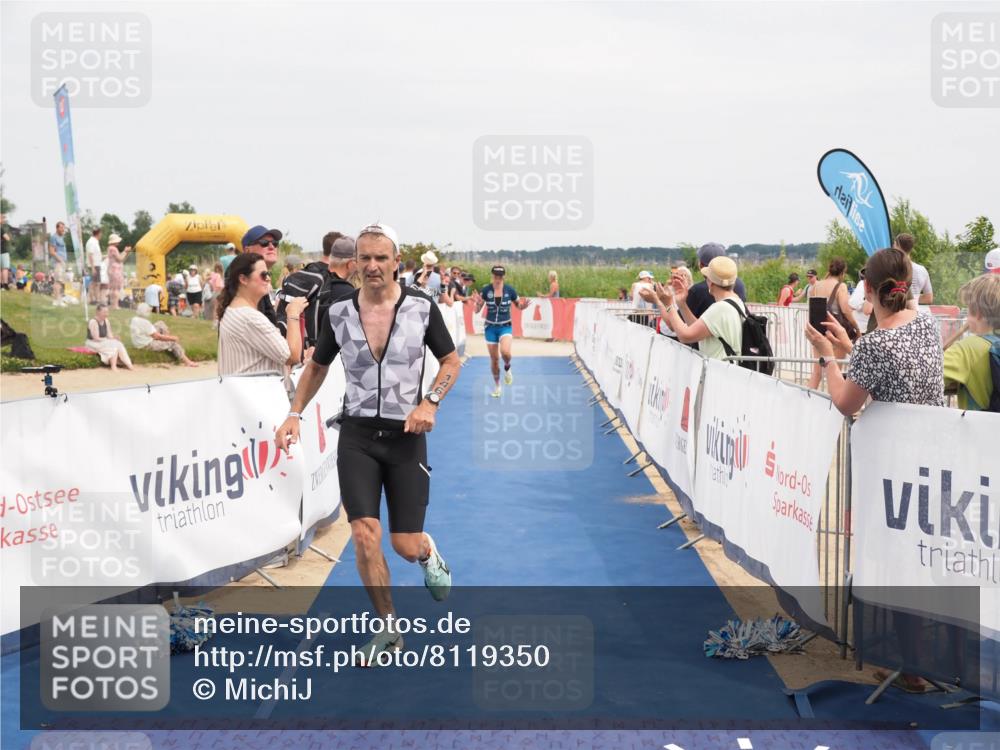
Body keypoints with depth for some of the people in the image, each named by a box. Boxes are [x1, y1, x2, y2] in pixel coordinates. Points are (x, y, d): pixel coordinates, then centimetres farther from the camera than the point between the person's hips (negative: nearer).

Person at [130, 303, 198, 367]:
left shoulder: (134, 319, 0)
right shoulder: (145, 322, -27)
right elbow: (157, 336, -23)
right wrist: (173, 338, -10)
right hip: (148, 345, -9)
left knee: (160, 324, 12)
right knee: (174, 343, 2)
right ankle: (187, 362, 6)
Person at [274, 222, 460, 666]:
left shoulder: (421, 308, -5)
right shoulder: (339, 313, 0)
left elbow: (452, 362, 5)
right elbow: (317, 367, 15)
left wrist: (430, 402, -11)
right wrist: (294, 415, 6)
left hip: (405, 436, -1)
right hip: (357, 435, 1)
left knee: (406, 546, 0)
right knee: (365, 536, -10)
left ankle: (429, 555, 39)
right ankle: (389, 630, 8)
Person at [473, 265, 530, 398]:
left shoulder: (509, 290, -8)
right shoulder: (486, 290, -8)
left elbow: (518, 305, 6)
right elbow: (477, 310, -4)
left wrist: (523, 306, -17)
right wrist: (478, 303, -27)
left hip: (505, 326, -1)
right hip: (491, 327, 1)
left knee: (505, 352, -28)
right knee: (494, 359, 7)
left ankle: (507, 368, 7)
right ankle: (497, 386, 28)